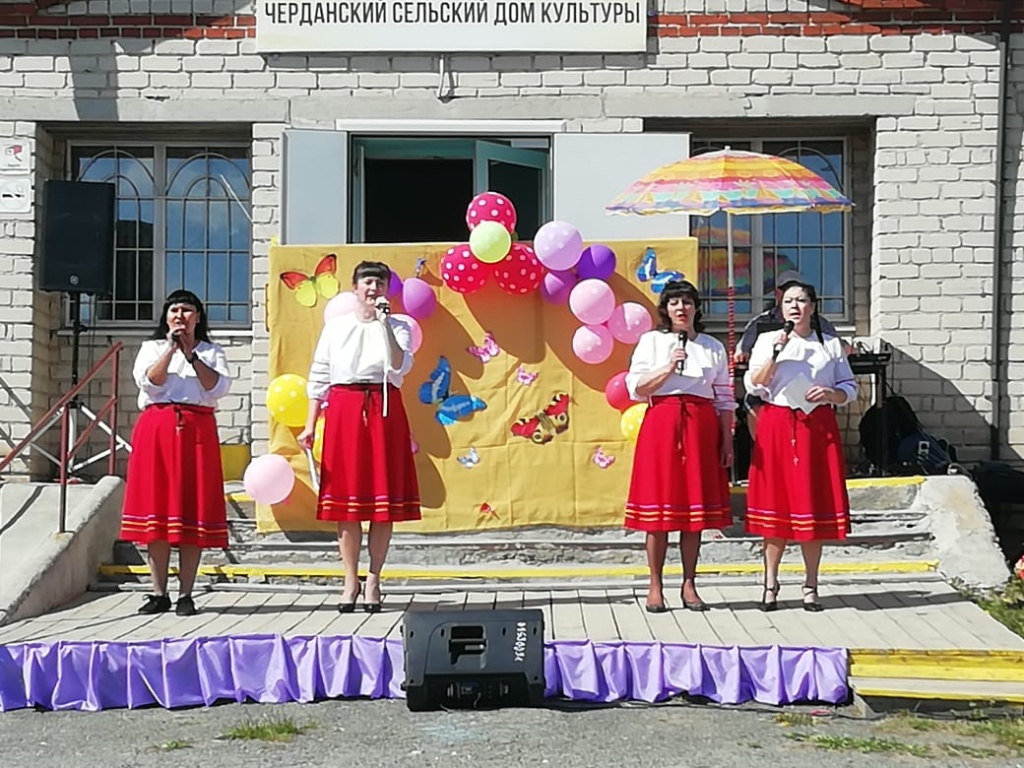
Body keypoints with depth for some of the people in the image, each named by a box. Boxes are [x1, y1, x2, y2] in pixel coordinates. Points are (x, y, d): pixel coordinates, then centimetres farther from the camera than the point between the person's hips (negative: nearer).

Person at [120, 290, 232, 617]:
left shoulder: (211, 351, 14)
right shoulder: (151, 348, 16)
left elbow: (218, 387, -3)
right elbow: (149, 382, -3)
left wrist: (191, 355, -9)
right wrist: (171, 349, -10)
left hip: (197, 430, -1)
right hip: (156, 429, 1)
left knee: (193, 508, -4)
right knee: (156, 507, -2)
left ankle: (186, 593, 1)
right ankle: (159, 593, 5)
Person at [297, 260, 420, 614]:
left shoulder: (398, 327, 6)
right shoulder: (335, 326, 10)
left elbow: (399, 368, -12)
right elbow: (318, 377, 9)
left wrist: (385, 323, -15)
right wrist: (310, 425, 4)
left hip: (384, 410, -1)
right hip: (343, 410, 1)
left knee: (384, 496, 0)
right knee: (345, 495, 1)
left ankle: (373, 580, 10)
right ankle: (350, 580, 10)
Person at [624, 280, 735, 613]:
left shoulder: (714, 347, 13)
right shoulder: (651, 341, 8)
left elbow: (724, 399, 11)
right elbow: (636, 389, 0)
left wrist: (726, 441, 4)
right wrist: (669, 367, -11)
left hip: (701, 427, 2)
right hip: (661, 425, -2)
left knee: (696, 508, 2)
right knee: (659, 510, -2)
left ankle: (689, 585, 11)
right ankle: (655, 587, 5)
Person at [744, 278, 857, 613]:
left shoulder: (831, 344, 11)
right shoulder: (767, 340, 10)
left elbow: (850, 388, 11)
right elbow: (754, 385, 0)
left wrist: (831, 393, -9)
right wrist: (775, 354, -12)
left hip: (818, 428, 1)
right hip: (777, 425, -1)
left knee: (814, 505, 2)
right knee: (776, 503, 1)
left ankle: (811, 586, 12)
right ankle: (770, 584, 9)